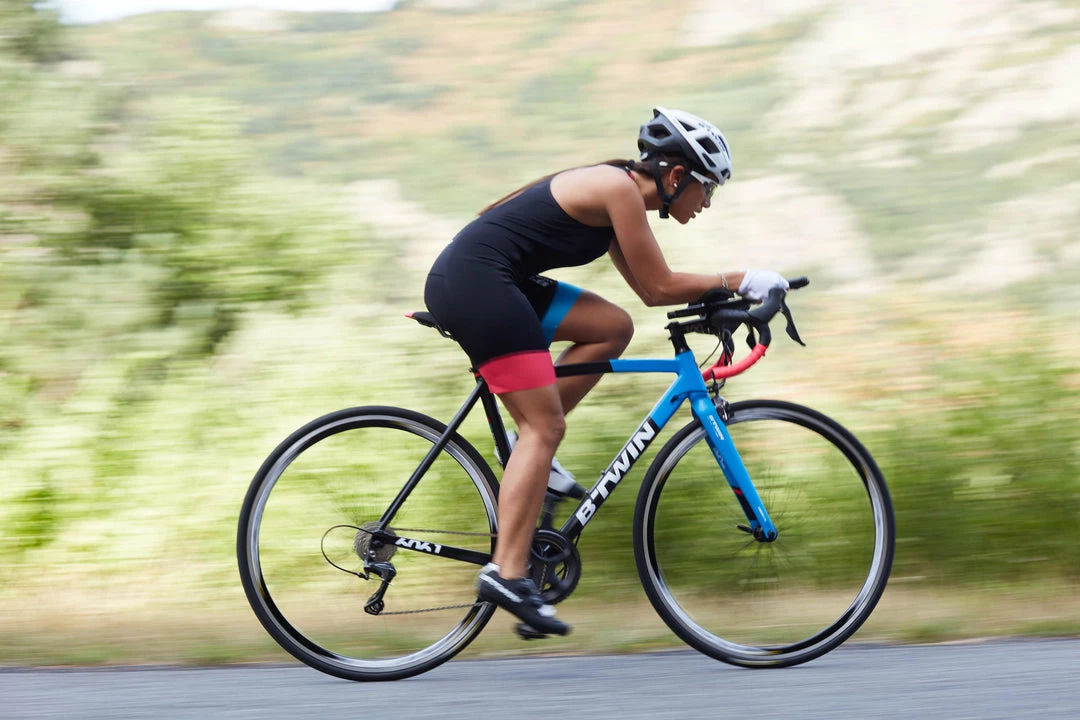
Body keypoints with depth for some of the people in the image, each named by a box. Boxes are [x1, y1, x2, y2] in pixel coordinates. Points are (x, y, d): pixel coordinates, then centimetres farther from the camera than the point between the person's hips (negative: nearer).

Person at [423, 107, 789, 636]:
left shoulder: (620, 193, 18)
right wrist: (736, 281, -1)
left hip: (487, 283, 10)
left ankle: (531, 451, 9)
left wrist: (722, 294, 15)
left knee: (613, 328, 11)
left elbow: (648, 289, 23)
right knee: (545, 425, -10)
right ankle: (507, 573, -14)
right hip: (474, 280, -10)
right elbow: (660, 287, -9)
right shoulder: (621, 189, -11)